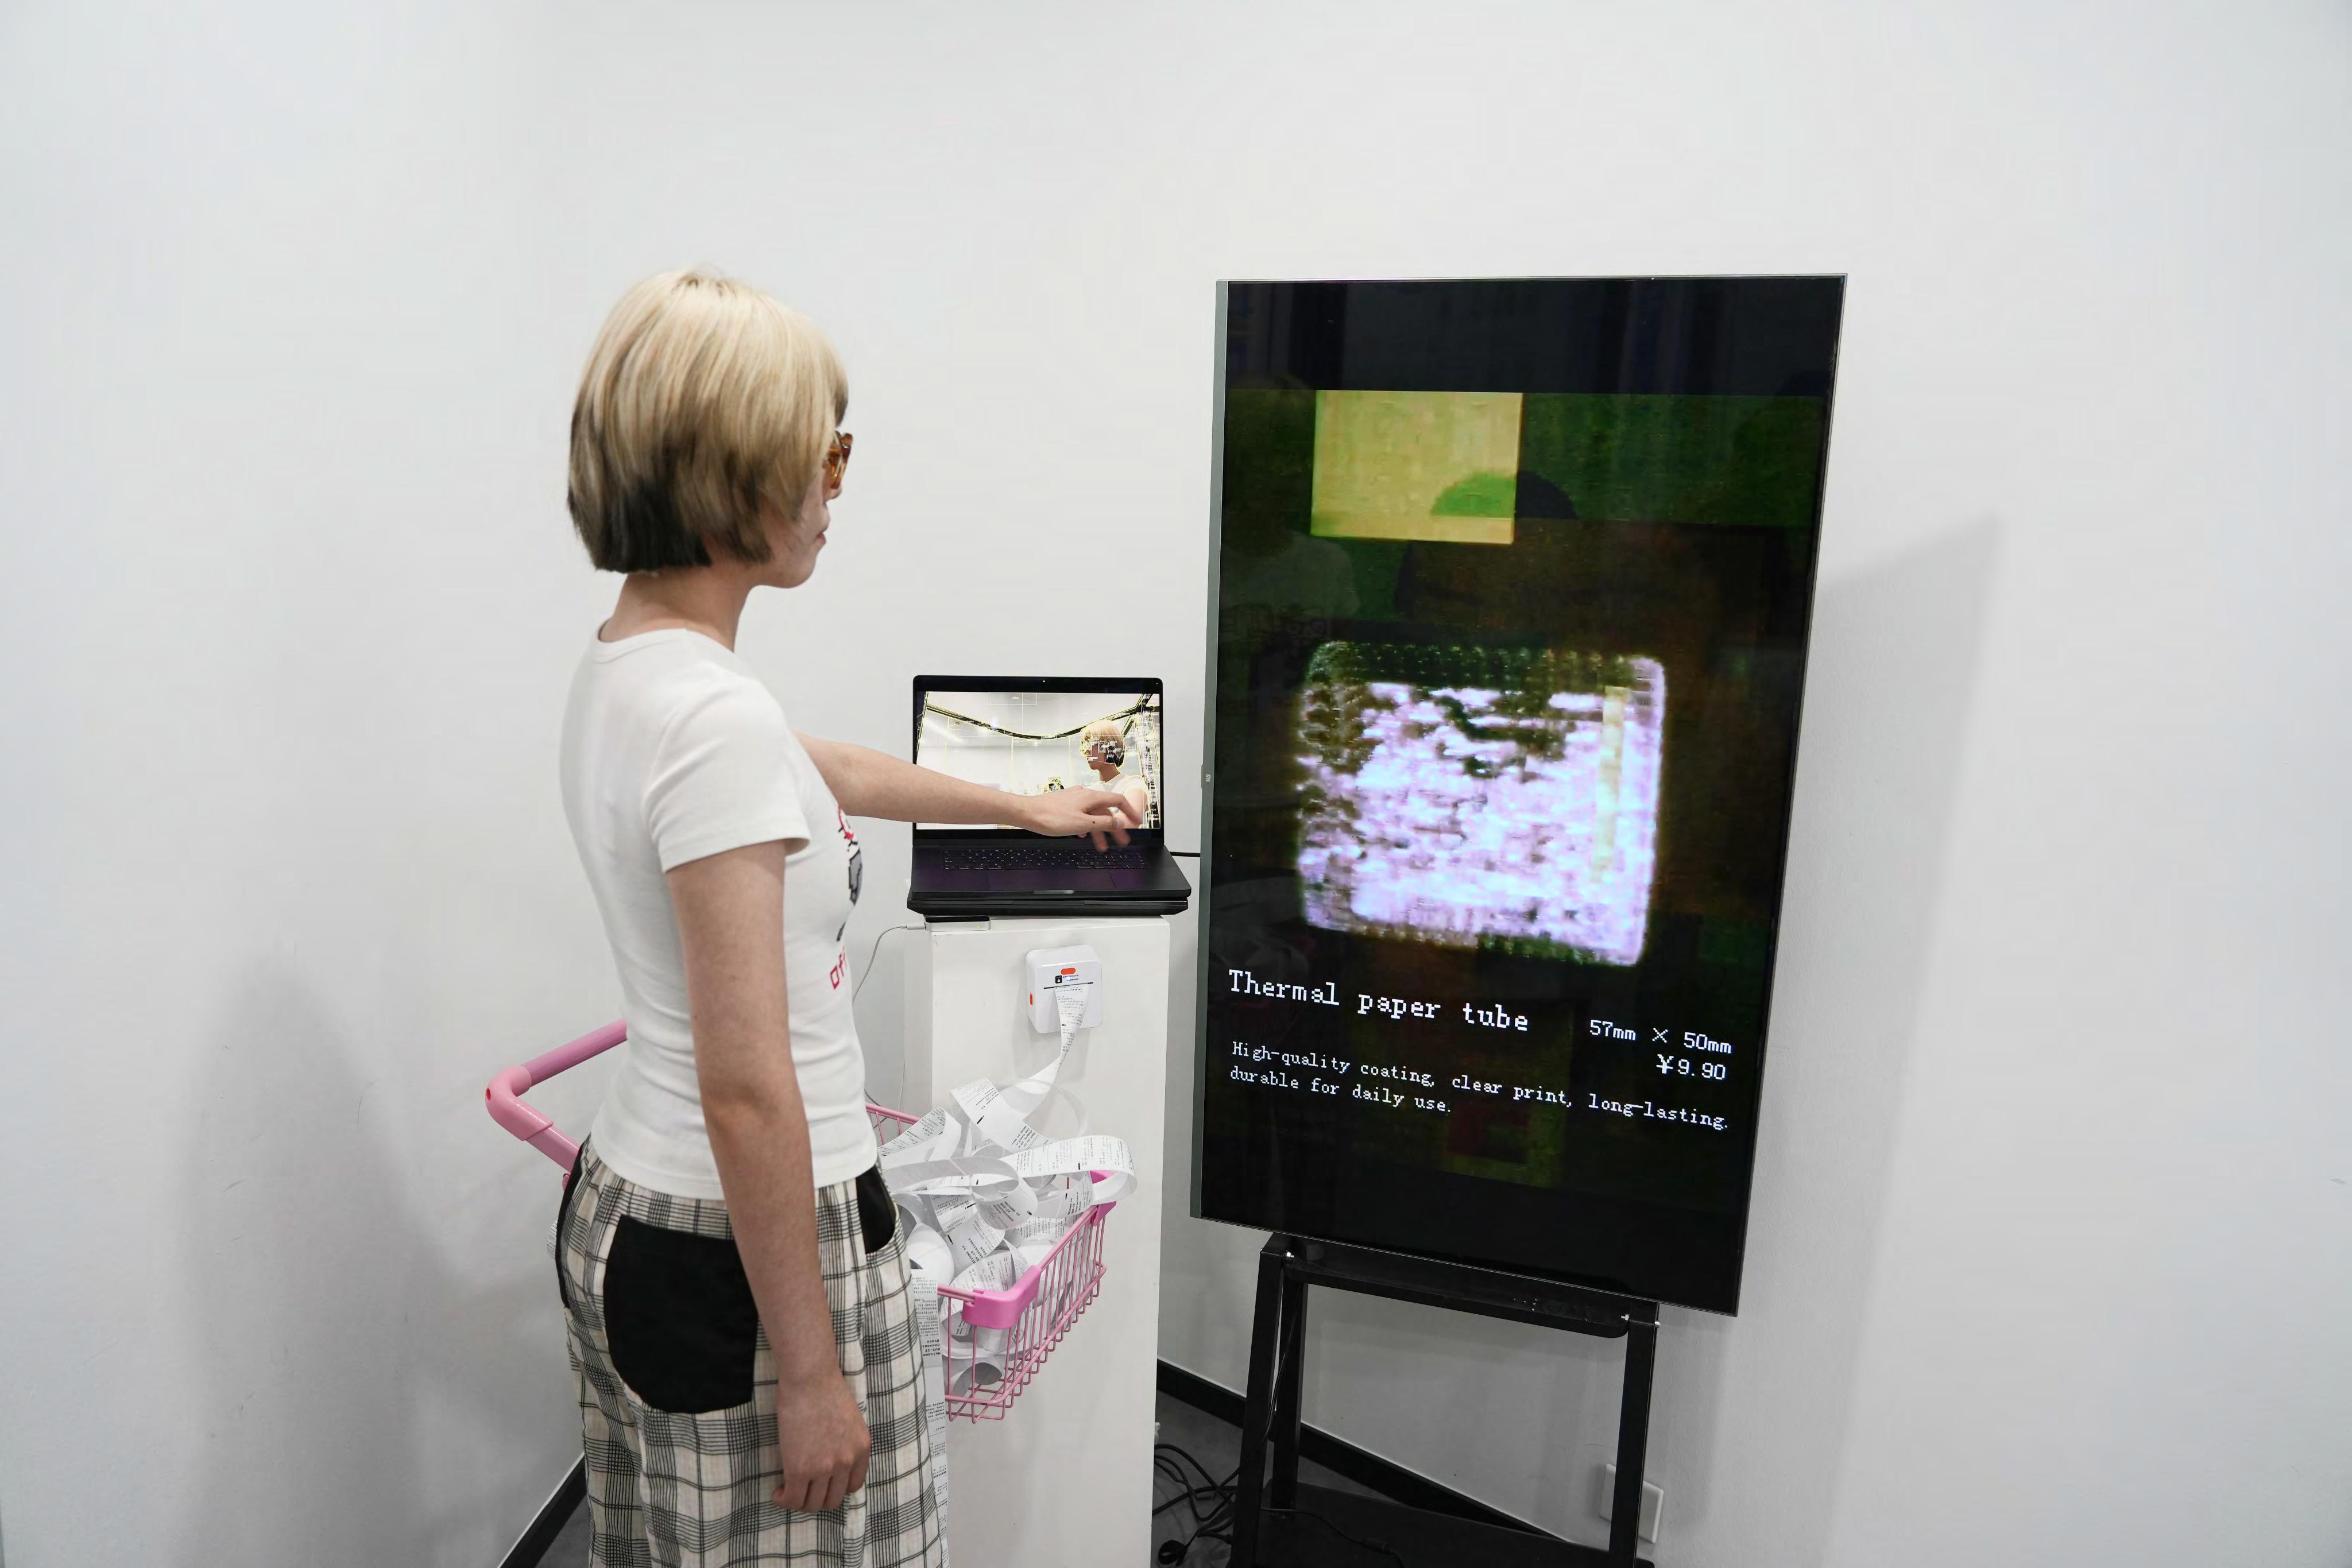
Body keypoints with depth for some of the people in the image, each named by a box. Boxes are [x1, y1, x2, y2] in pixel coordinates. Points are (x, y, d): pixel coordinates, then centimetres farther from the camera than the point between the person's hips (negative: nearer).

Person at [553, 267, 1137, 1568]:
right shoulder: (714, 718, -25)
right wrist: (812, 1372, -15)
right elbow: (748, 1092, -25)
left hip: (626, 1209, 9)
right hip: (748, 1241, -9)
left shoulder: (626, 671, 4)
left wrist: (1027, 807, 33)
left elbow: (829, 775, 22)